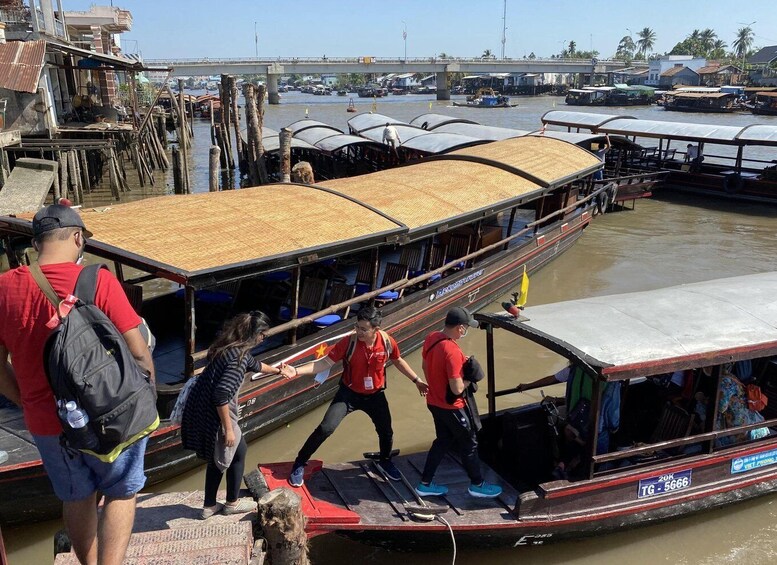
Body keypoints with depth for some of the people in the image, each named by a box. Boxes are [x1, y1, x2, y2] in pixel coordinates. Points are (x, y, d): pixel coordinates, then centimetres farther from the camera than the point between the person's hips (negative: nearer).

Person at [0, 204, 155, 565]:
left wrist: (30, 403, 16)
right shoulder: (98, 281, -19)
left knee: (77, 499, 25)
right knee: (120, 494, 17)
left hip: (46, 421, 4)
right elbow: (139, 353, -17)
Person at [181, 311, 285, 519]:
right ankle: (232, 503, 29)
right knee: (238, 452, 14)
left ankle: (209, 506, 34)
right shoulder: (238, 355, -23)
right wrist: (228, 429, -20)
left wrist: (277, 371, 45)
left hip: (200, 408, 9)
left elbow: (253, 364, 29)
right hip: (213, 414, -9)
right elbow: (222, 394, -28)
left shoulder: (231, 347, 8)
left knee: (218, 457, 23)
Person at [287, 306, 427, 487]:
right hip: (349, 393, -2)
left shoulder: (387, 342, -19)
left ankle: (385, 462, 48)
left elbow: (398, 361, 2)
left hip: (375, 395, 3)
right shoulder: (349, 342, -26)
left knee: (386, 432, 15)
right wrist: (296, 371, -32)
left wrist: (416, 380, 7)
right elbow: (326, 362, -21)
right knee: (326, 428, -14)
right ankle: (299, 464, 6)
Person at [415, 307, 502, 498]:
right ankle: (477, 485, 29)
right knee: (469, 443, 12)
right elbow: (457, 389, -29)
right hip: (451, 407, -8)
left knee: (443, 441, 22)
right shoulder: (453, 352, -31)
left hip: (434, 402, 8)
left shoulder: (431, 338, -5)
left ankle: (425, 484, 28)